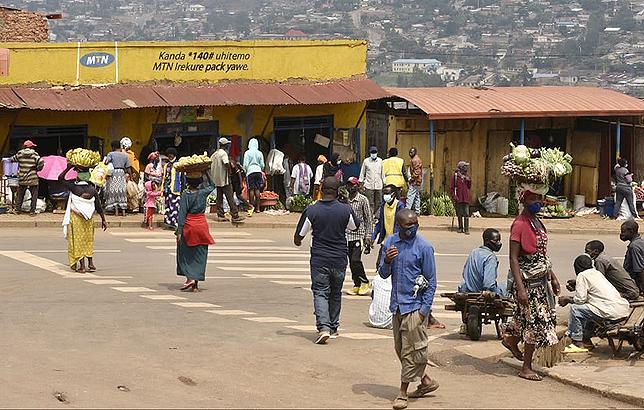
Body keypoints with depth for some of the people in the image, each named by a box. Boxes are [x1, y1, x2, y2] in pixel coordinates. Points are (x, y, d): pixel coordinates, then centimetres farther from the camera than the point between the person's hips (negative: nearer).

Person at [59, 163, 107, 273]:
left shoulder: (74, 187, -12)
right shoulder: (92, 189, -3)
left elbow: (60, 178, -3)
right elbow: (99, 206, 0)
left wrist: (69, 168, -1)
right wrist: (103, 220, 8)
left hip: (76, 217, -3)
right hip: (89, 218, 3)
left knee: (78, 240, 3)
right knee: (89, 240, 15)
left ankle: (81, 265, 1)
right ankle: (91, 263, 12)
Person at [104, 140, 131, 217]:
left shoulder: (111, 154, -4)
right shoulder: (125, 155, 6)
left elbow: (106, 162, -20)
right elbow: (128, 168, 5)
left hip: (113, 173, -3)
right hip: (122, 173, 3)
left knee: (113, 193, 3)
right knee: (122, 192, 9)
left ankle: (116, 211, -1)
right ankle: (123, 211, 6)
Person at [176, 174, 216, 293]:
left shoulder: (185, 195, -9)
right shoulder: (203, 192, -1)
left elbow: (182, 213, -13)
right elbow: (212, 185, 22)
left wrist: (179, 231, -13)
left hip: (189, 225, -3)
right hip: (202, 224, 3)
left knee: (186, 254, 10)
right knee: (199, 255, 6)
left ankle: (190, 278, -7)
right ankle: (195, 284, 6)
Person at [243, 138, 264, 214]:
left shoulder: (247, 153, -4)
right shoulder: (259, 153, 6)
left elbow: (245, 164, -6)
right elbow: (262, 165, 10)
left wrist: (245, 171, 11)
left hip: (250, 171, -3)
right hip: (258, 171, 3)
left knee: (251, 189, -2)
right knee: (257, 189, 3)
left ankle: (251, 206, -3)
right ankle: (257, 207, 3)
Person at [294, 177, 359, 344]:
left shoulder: (311, 210, -11)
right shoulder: (345, 210, -8)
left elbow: (298, 237, -4)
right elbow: (355, 226, 14)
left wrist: (298, 242, 21)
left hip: (319, 259, -2)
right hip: (339, 259, 2)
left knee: (320, 293, 1)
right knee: (335, 294, 17)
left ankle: (323, 327, -18)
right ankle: (333, 327, 26)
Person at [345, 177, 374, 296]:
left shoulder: (363, 200, -3)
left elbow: (368, 219, -2)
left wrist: (368, 237, -7)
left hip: (359, 234, -5)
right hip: (347, 235, 5)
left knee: (355, 260, -14)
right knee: (351, 262, 5)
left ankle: (364, 282, 4)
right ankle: (357, 285, 14)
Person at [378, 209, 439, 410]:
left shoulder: (424, 247, -10)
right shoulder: (390, 242, 5)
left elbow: (431, 280, -6)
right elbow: (383, 274, 9)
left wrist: (425, 309, -12)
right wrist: (386, 261, -14)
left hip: (414, 305, -6)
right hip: (397, 304, 6)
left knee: (411, 350, -3)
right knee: (401, 349, 13)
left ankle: (403, 393, 4)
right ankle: (426, 381, 29)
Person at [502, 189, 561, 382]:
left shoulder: (537, 222, 11)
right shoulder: (520, 225, -16)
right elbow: (513, 259, -19)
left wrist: (552, 277, 19)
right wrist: (521, 288, -25)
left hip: (540, 279, 9)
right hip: (527, 280, -9)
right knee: (536, 322, -6)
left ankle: (511, 339, 41)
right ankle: (526, 368, 3)